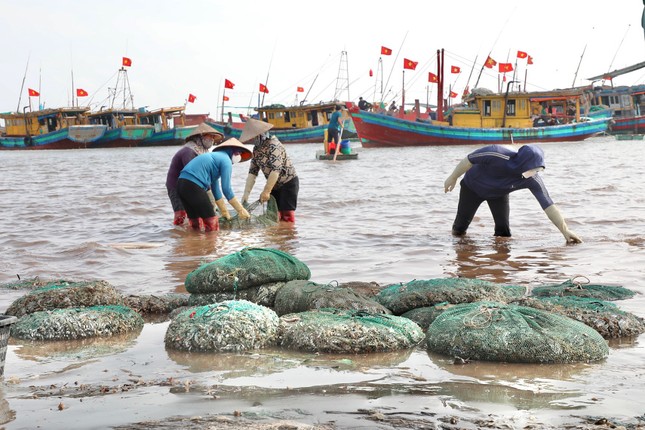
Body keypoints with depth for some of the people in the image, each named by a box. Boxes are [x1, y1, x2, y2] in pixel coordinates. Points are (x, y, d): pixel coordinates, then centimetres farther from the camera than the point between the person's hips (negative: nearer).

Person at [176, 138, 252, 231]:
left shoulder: (215, 157, 27)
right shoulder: (226, 160, 0)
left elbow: (215, 188, 31)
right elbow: (226, 189, -7)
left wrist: (224, 212, 35)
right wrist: (241, 210, -1)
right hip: (193, 186, -10)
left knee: (195, 224, 17)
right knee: (212, 224, -2)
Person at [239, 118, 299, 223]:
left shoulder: (273, 145, -23)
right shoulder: (256, 149, 1)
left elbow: (276, 170, -30)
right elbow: (252, 172, 0)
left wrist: (266, 191, -30)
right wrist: (246, 193, -9)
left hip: (288, 182, -8)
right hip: (274, 185, 8)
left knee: (287, 215, -10)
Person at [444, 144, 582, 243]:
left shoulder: (533, 180, -35)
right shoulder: (496, 154, -44)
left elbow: (549, 206, -32)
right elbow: (468, 161, -26)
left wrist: (565, 231, -38)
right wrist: (453, 178, -13)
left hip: (499, 194, 2)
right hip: (472, 187, -2)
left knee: (503, 230, -9)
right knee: (461, 227, 10)